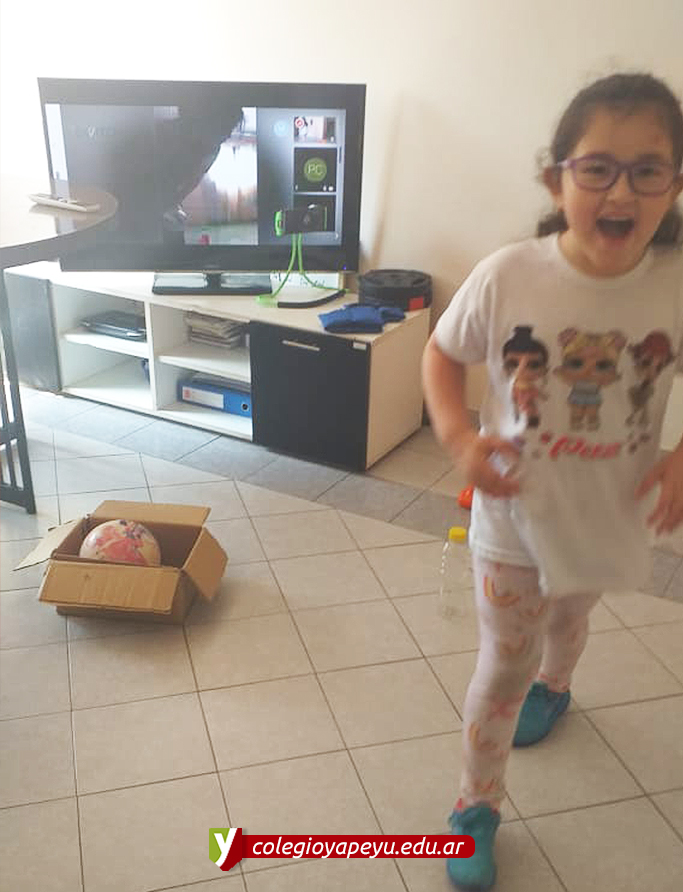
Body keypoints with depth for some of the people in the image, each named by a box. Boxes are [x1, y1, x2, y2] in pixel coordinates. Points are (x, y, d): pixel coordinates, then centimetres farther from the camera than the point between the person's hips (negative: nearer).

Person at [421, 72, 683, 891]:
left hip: (608, 519, 3)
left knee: (569, 617, 32)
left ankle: (552, 687, 67)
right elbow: (441, 355, -6)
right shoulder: (506, 276, -22)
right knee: (502, 666, 9)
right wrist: (458, 439, -20)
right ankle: (477, 805, 32)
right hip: (512, 517, -2)